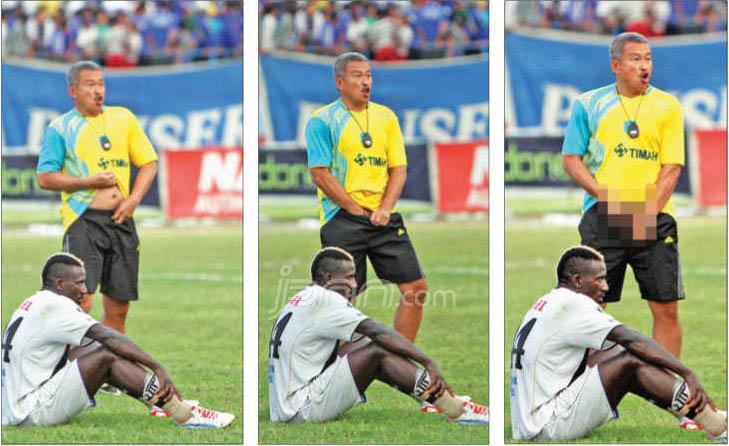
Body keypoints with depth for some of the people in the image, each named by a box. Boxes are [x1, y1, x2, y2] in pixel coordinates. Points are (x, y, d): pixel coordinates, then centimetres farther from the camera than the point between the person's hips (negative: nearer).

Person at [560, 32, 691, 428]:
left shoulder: (667, 107, 6)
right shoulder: (588, 105, 7)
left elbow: (671, 167, 1)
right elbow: (572, 159, 4)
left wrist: (650, 212, -11)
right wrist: (605, 195, -10)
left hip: (654, 218, 0)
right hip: (602, 218, 0)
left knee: (666, 308, -3)